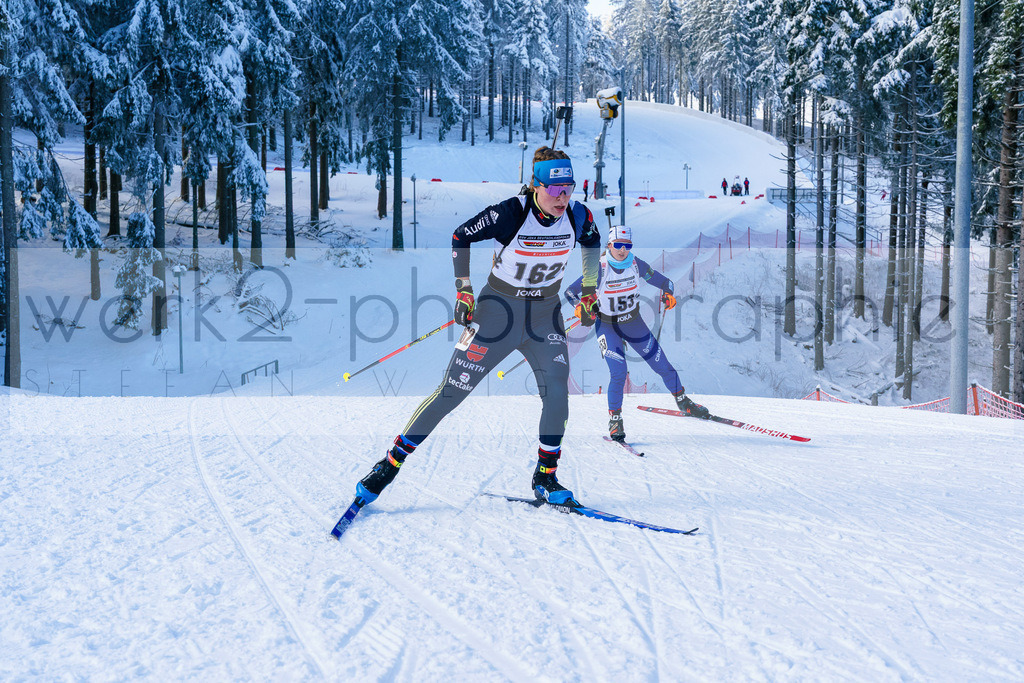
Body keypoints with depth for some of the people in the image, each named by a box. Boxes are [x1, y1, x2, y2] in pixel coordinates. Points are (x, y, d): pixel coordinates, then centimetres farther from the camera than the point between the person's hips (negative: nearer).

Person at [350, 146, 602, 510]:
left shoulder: (578, 216, -11)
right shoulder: (510, 213, -24)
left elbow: (593, 241, 14)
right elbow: (461, 236, -9)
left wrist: (590, 287, 13)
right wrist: (463, 289, -12)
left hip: (545, 315, 4)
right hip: (498, 310, -3)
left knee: (557, 392, -12)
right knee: (451, 391, -4)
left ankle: (545, 478, 7)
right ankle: (389, 465, 7)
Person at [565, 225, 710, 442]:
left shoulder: (637, 265, -11)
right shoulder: (599, 269, -19)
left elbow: (664, 282, 0)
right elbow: (570, 291, -16)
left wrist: (669, 294, -21)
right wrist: (581, 308, -35)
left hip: (634, 323, 3)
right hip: (607, 326, -3)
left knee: (663, 366, 5)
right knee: (619, 373, -21)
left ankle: (683, 403, 30)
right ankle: (614, 420, -2)